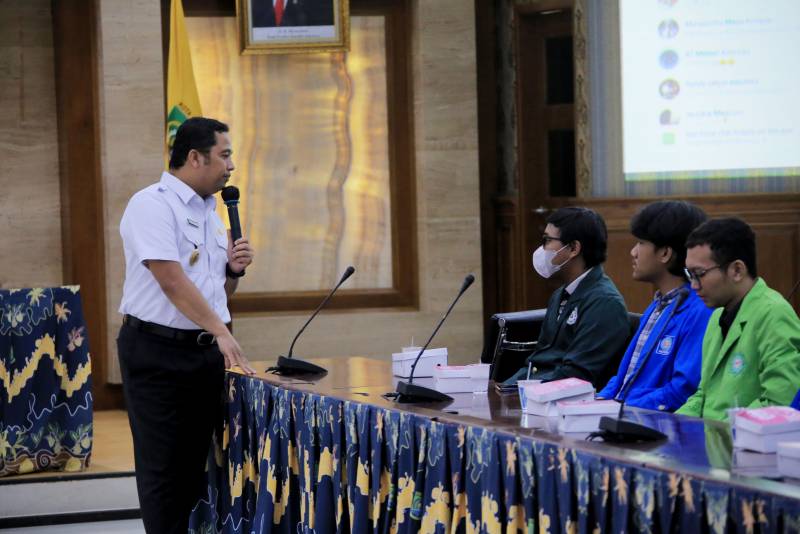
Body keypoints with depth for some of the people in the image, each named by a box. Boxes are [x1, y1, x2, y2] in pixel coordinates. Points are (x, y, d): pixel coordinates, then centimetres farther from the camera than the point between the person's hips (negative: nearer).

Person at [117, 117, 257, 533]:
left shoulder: (210, 212, 15)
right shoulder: (153, 204, -12)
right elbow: (173, 281, -21)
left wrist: (234, 269, 2)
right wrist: (221, 332, -23)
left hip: (206, 352, 8)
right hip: (157, 351, -8)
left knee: (195, 463, 8)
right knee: (163, 466, -3)